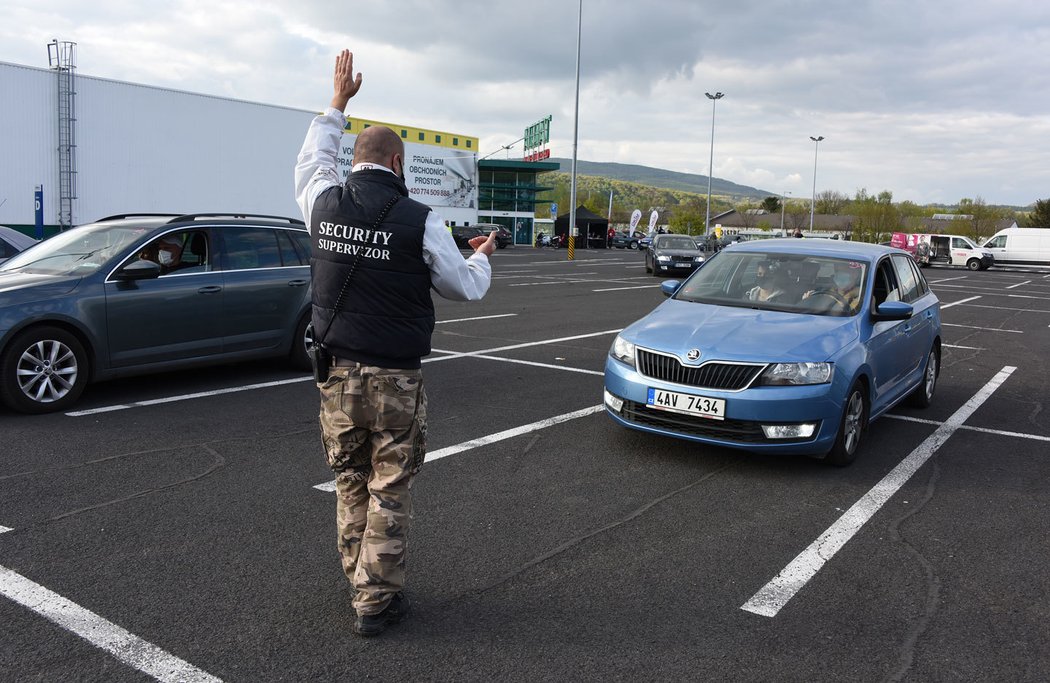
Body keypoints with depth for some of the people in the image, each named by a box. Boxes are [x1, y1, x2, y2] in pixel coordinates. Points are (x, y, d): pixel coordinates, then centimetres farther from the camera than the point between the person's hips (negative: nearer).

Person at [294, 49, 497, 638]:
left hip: (337, 376, 5)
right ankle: (376, 601, 15)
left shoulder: (325, 204, 0)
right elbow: (465, 288, -1)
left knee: (351, 485, 18)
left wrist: (338, 102, 35)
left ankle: (363, 585, 30)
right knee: (389, 493, 7)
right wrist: (482, 257, 21)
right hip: (395, 380, -4)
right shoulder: (420, 220, -12)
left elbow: (312, 160, 24)